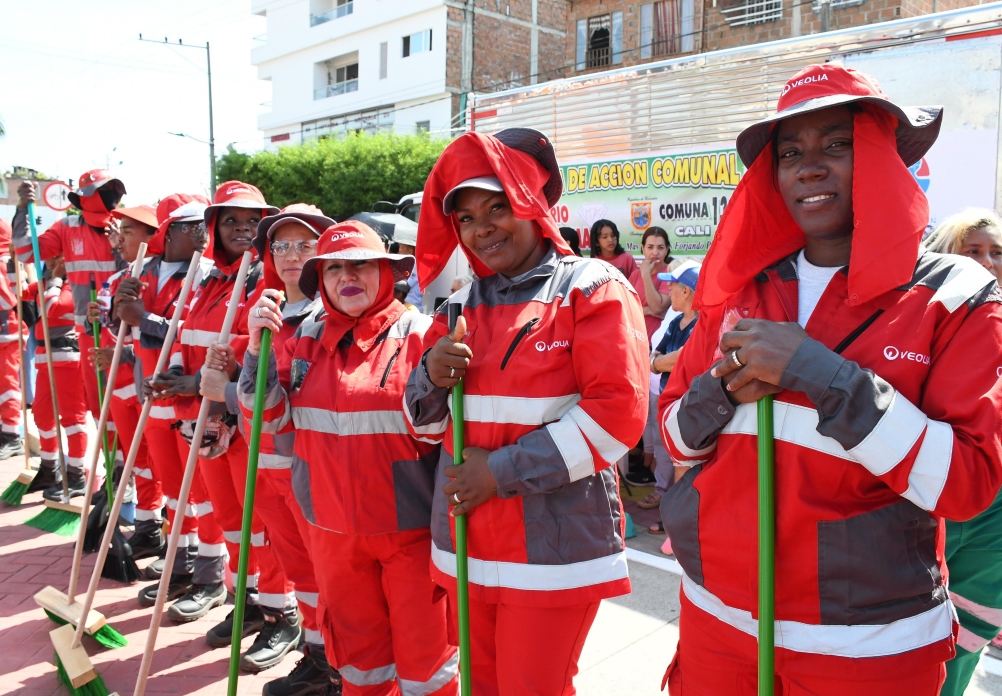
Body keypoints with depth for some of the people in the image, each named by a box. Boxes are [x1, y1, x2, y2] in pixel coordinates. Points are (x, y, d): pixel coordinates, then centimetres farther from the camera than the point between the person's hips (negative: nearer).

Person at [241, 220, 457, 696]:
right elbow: (268, 417, 3)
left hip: (411, 525, -4)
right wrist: (258, 347, -8)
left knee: (424, 648, 9)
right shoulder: (305, 338, 5)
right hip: (333, 527, 5)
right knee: (355, 646, 22)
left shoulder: (418, 333, -10)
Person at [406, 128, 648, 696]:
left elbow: (617, 412, -18)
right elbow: (426, 426, 13)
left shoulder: (593, 290, -8)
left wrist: (504, 470, -17)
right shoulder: (460, 303, 9)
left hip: (555, 549, -5)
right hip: (467, 544, 6)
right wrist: (432, 377, -10)